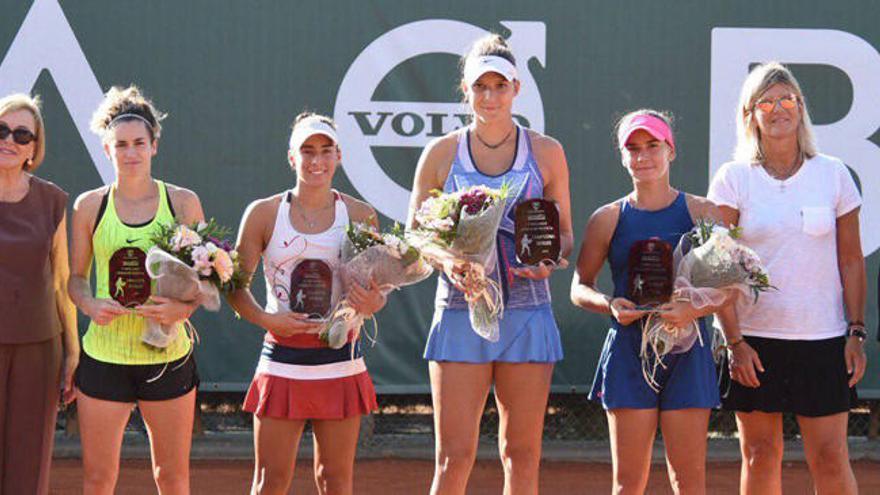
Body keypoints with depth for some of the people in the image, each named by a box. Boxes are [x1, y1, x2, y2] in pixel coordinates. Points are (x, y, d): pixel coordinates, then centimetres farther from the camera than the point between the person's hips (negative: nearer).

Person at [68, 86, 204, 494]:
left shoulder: (183, 202, 2)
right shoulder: (90, 206, 3)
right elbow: (76, 276, 9)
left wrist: (184, 307, -14)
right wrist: (89, 304, -13)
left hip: (167, 354, 0)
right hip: (105, 355, 0)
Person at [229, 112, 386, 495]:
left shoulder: (360, 216, 4)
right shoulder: (263, 213, 1)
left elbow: (380, 288, 9)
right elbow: (235, 285, 2)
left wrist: (371, 304, -15)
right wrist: (266, 319, -16)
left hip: (340, 362, 1)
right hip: (283, 360, -1)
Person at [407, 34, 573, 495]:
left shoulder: (545, 153, 7)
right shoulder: (441, 154, 6)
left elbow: (565, 234, 11)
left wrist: (548, 259, -11)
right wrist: (446, 260, -14)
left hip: (526, 313, 1)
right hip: (460, 312, -1)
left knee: (522, 454, 4)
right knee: (454, 456, -7)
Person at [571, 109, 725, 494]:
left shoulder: (700, 212, 3)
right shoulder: (608, 219, 6)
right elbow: (580, 286, 11)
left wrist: (695, 310, -17)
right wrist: (609, 305, -10)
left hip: (686, 351, -1)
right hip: (629, 350, 1)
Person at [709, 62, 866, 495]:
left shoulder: (833, 174, 4)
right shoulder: (733, 179, 0)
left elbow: (851, 261, 7)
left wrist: (856, 333, 1)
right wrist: (734, 341, -10)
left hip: (822, 340, 0)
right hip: (755, 339, 0)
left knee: (830, 456, -3)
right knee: (760, 455, 5)